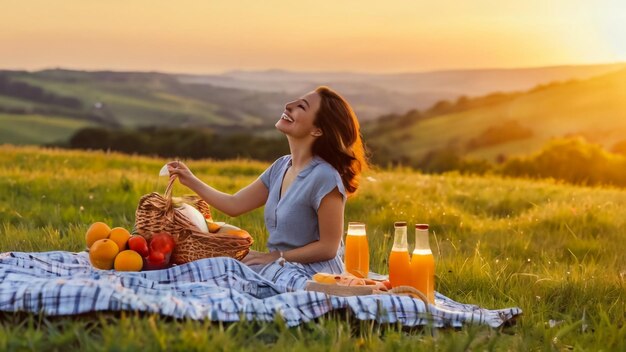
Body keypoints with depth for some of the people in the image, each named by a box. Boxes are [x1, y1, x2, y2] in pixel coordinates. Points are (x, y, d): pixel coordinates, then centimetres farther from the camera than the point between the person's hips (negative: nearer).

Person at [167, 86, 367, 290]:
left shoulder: (324, 177, -21)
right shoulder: (282, 167, 4)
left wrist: (275, 257, -15)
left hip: (313, 277, -7)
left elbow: (328, 247, -18)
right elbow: (234, 205, 10)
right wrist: (191, 181, 5)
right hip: (282, 270, 7)